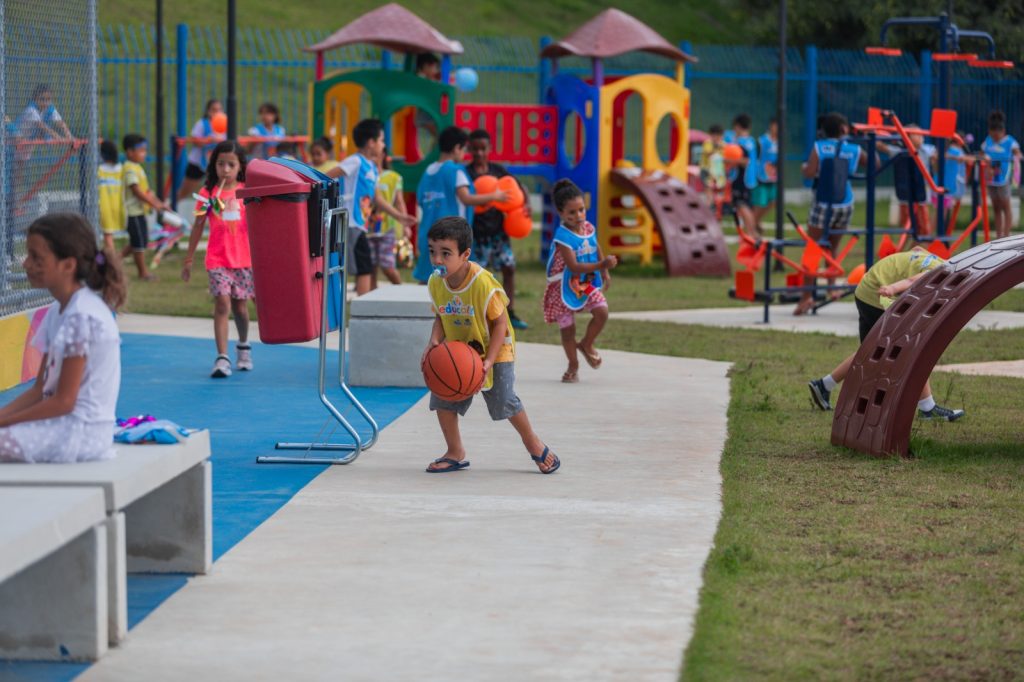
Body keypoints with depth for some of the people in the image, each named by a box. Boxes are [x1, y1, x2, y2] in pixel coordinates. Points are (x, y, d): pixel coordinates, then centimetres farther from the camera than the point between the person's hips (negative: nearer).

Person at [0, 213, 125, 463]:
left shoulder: (82, 317, -16)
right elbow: (39, 391, 14)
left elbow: (63, 401, -17)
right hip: (67, 426, 10)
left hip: (82, 433, -10)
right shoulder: (58, 311, 13)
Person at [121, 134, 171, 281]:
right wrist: (154, 204, -22)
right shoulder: (130, 169, -17)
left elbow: (147, 190, 18)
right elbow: (137, 191, -23)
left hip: (140, 210, 10)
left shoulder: (137, 168, 15)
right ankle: (143, 272, 7)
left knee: (139, 241, 15)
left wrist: (159, 203, 13)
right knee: (139, 241, -1)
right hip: (133, 211, -10)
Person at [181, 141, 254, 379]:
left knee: (240, 306, 11)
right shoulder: (208, 193, 0)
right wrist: (189, 259, 8)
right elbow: (198, 226, 7)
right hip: (217, 260, -1)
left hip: (243, 259, 1)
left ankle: (243, 346, 38)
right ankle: (222, 358, -15)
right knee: (222, 305, -12)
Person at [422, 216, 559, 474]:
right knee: (442, 399, -3)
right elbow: (441, 318, 4)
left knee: (505, 402, -6)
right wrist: (434, 342, -17)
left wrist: (489, 361, -27)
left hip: (494, 349, -5)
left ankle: (534, 445, 21)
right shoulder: (435, 282, -10)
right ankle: (455, 454, 15)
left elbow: (500, 322, -20)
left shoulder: (483, 283, -28)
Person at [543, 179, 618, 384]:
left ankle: (586, 344, 11)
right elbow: (573, 266, -34)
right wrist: (601, 265, -40)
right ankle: (573, 366, 26)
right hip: (565, 287, -5)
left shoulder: (589, 228, -4)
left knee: (602, 311, -16)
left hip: (588, 283, 5)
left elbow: (596, 251, 16)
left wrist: (605, 274, 15)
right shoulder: (562, 237, -27)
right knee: (567, 328, 5)